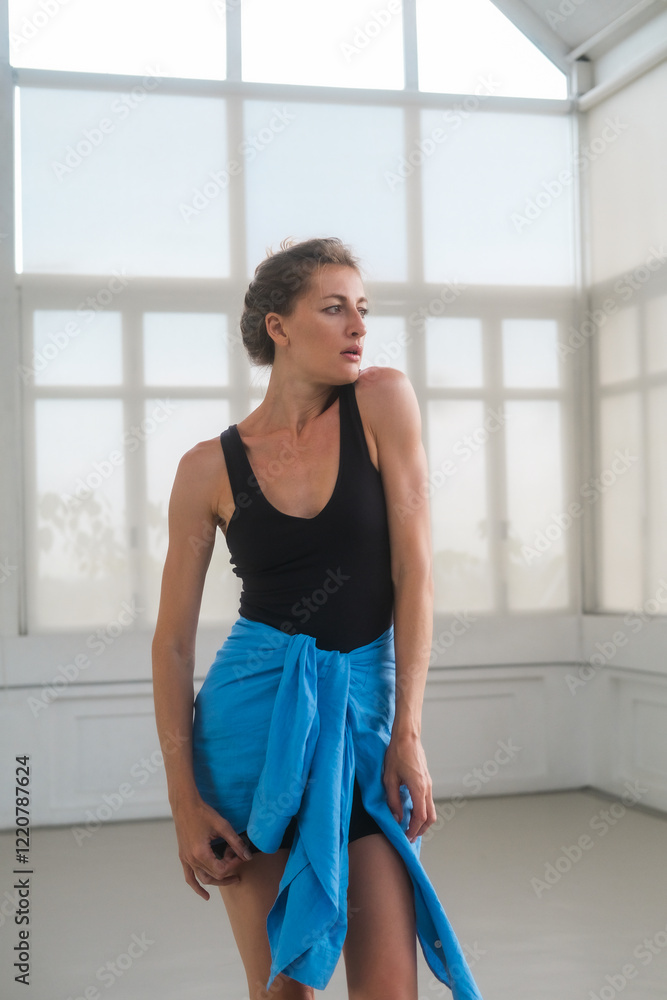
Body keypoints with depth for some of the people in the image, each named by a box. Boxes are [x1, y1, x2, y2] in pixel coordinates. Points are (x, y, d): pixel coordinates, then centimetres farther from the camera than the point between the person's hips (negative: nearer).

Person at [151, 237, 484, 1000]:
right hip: (254, 712, 0)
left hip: (364, 706, 0)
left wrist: (407, 734, -10)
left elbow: (413, 570, -6)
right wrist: (184, 802, -4)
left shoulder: (383, 402, -3)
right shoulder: (210, 467, -2)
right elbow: (173, 638, 1)